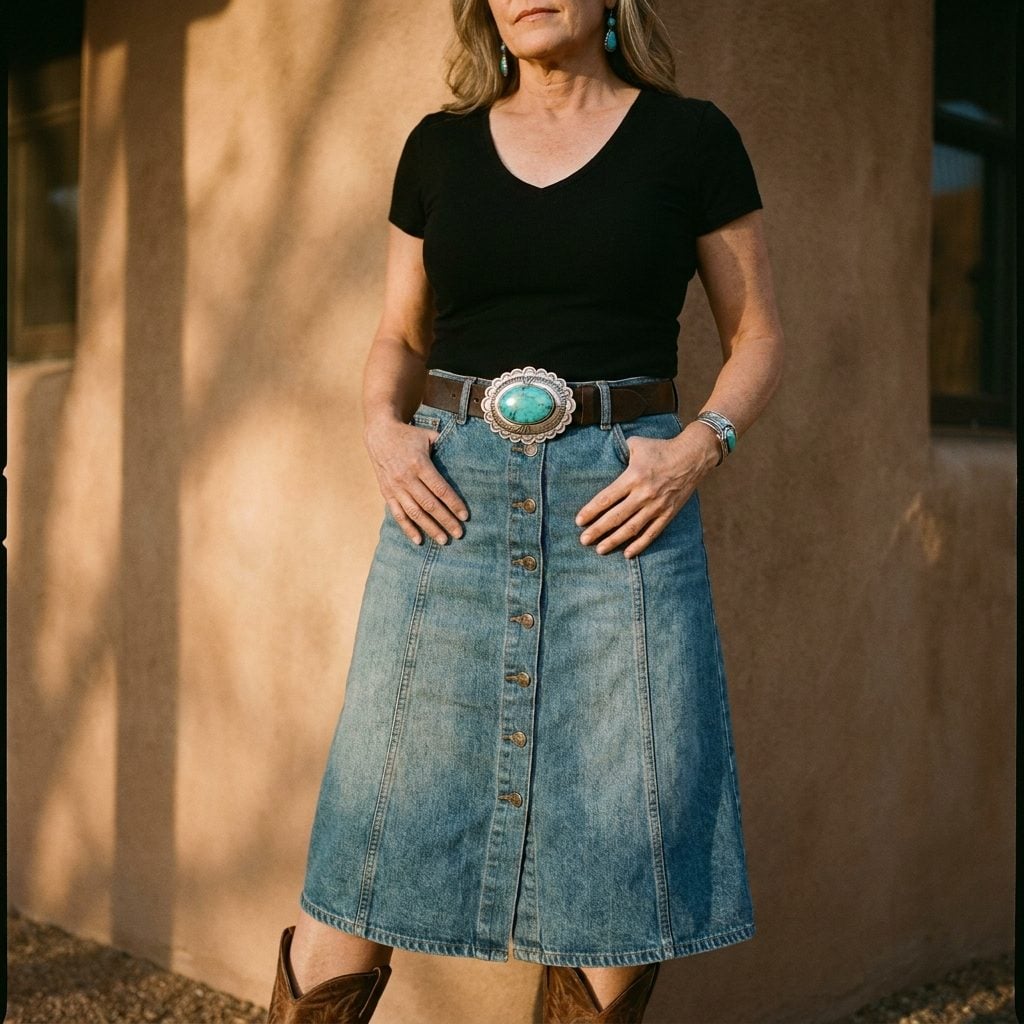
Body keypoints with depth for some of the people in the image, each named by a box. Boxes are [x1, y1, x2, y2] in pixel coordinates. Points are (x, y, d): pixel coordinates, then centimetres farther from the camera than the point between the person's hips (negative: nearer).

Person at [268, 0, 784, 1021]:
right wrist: (383, 427, -1)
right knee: (372, 844, 1)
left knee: (621, 855, 1)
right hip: (451, 500, 2)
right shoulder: (439, 147, 13)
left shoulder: (689, 138, 5)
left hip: (621, 502, -1)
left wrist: (699, 444, -8)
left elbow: (757, 335, 9)